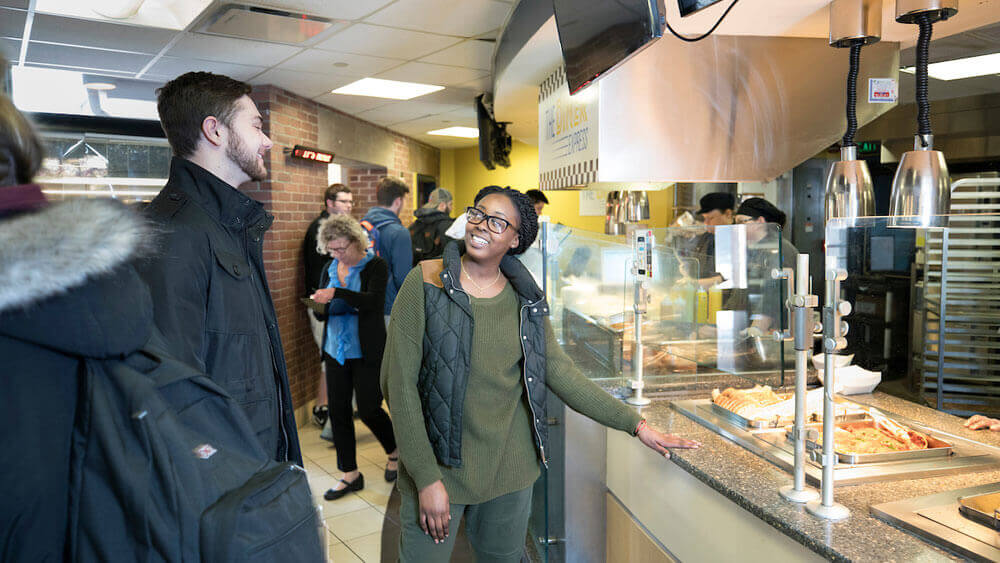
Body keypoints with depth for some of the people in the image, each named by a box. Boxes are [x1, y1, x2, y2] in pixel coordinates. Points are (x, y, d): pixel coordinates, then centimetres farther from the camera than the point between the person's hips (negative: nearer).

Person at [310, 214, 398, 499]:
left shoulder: (375, 266, -8)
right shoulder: (330, 269, 10)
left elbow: (374, 301, -24)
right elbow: (323, 312, 14)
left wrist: (336, 293, -32)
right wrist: (319, 305, -9)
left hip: (366, 352, -6)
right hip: (335, 350, 6)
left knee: (369, 409, -3)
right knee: (338, 411, 6)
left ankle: (394, 451, 28)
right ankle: (350, 474, 21)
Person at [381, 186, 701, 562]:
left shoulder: (524, 299, 1)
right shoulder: (425, 282, -11)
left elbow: (561, 373, 2)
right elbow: (399, 383, -13)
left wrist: (635, 424, -4)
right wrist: (427, 479, -15)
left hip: (510, 469, 4)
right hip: (436, 466, -3)